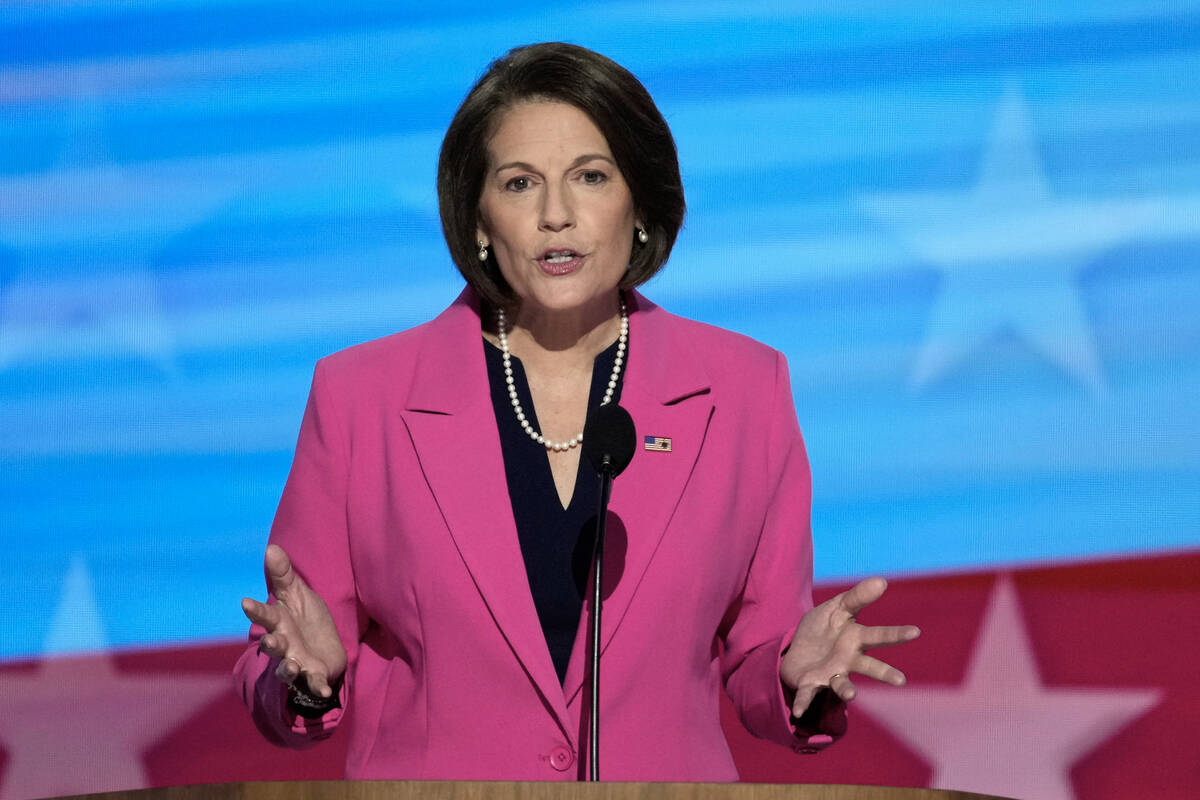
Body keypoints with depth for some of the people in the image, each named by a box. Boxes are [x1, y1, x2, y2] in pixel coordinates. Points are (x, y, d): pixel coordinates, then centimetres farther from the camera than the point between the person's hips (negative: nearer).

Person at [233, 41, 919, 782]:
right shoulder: (359, 397, -6)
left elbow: (755, 667, 4)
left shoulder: (745, 392, -2)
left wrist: (803, 674, -16)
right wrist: (310, 675, -20)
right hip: (434, 776, -1)